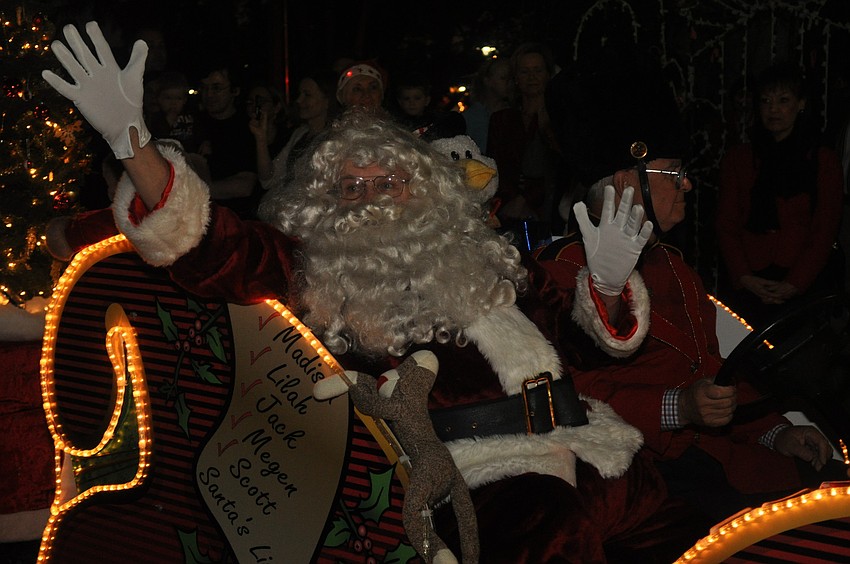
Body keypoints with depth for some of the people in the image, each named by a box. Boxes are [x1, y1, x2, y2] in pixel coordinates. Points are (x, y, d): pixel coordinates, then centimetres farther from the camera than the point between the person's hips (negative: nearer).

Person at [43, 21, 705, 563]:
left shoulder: (487, 259, 23)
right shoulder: (316, 272, 10)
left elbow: (580, 334, 28)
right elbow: (209, 246, -4)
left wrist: (609, 284, 7)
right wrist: (130, 137, -15)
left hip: (575, 438, 7)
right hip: (483, 463, -6)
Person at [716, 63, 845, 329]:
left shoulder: (824, 160, 10)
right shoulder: (737, 159, 15)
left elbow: (824, 232, 3)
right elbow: (726, 225, 8)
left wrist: (793, 284, -10)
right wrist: (744, 277, -7)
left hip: (806, 284, -1)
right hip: (750, 284, 1)